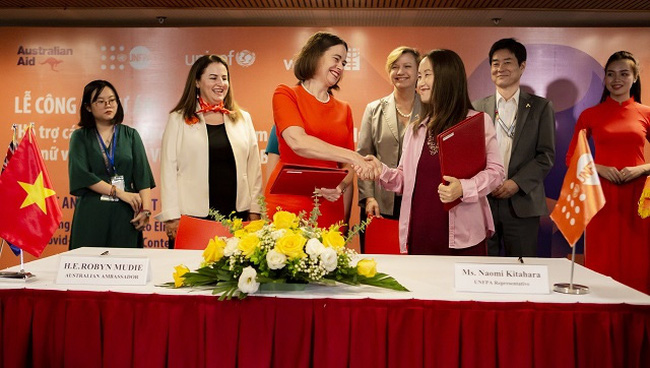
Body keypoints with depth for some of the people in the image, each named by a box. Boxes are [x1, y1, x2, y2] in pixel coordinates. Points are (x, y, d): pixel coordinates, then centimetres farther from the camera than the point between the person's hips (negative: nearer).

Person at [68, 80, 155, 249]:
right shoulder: (80, 137, 8)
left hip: (125, 214, 1)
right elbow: (81, 174, -6)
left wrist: (146, 209, -12)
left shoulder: (130, 135, 10)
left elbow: (142, 175, 0)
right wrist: (119, 192, -11)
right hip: (91, 214, 0)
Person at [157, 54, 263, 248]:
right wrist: (172, 216, -5)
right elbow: (168, 169, 1)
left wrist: (254, 211, 5)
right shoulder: (178, 120, 5)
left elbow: (253, 168, 10)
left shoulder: (243, 119, 12)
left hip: (237, 214, 2)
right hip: (193, 215, -2)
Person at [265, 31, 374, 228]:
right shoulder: (285, 94, 1)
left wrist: (341, 187, -8)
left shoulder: (344, 109, 12)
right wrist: (354, 157, -18)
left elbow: (347, 167, 14)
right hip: (287, 207, -3)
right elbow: (298, 142, -17)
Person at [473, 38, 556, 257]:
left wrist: (517, 182, -12)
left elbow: (547, 155, 1)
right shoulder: (478, 108, 9)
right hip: (483, 201, 1)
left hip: (522, 205, -1)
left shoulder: (540, 107, 6)